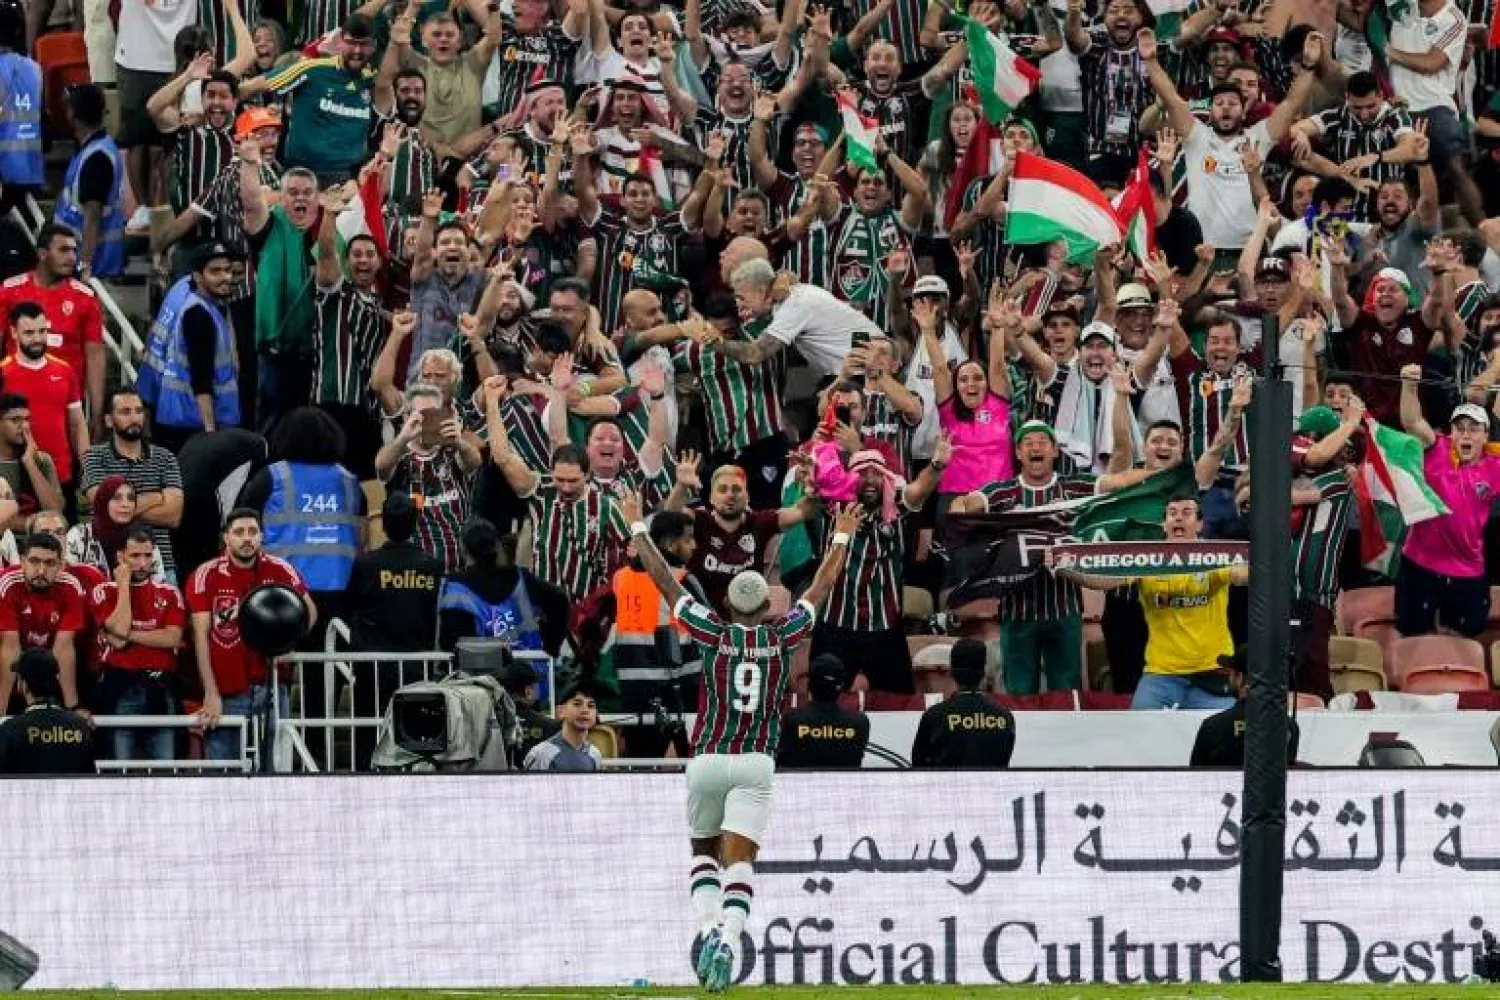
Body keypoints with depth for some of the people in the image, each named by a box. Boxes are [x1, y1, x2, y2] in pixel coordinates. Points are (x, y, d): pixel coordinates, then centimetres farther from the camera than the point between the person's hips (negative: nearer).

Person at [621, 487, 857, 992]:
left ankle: (708, 927, -5)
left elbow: (664, 580, 5)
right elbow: (821, 588, 15)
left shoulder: (714, 633, -1)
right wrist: (841, 537, 28)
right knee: (738, 861, -4)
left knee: (704, 851, 19)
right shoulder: (781, 636, 1)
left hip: (707, 760, 1)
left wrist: (637, 527, 14)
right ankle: (728, 941, -25)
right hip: (756, 763, 0)